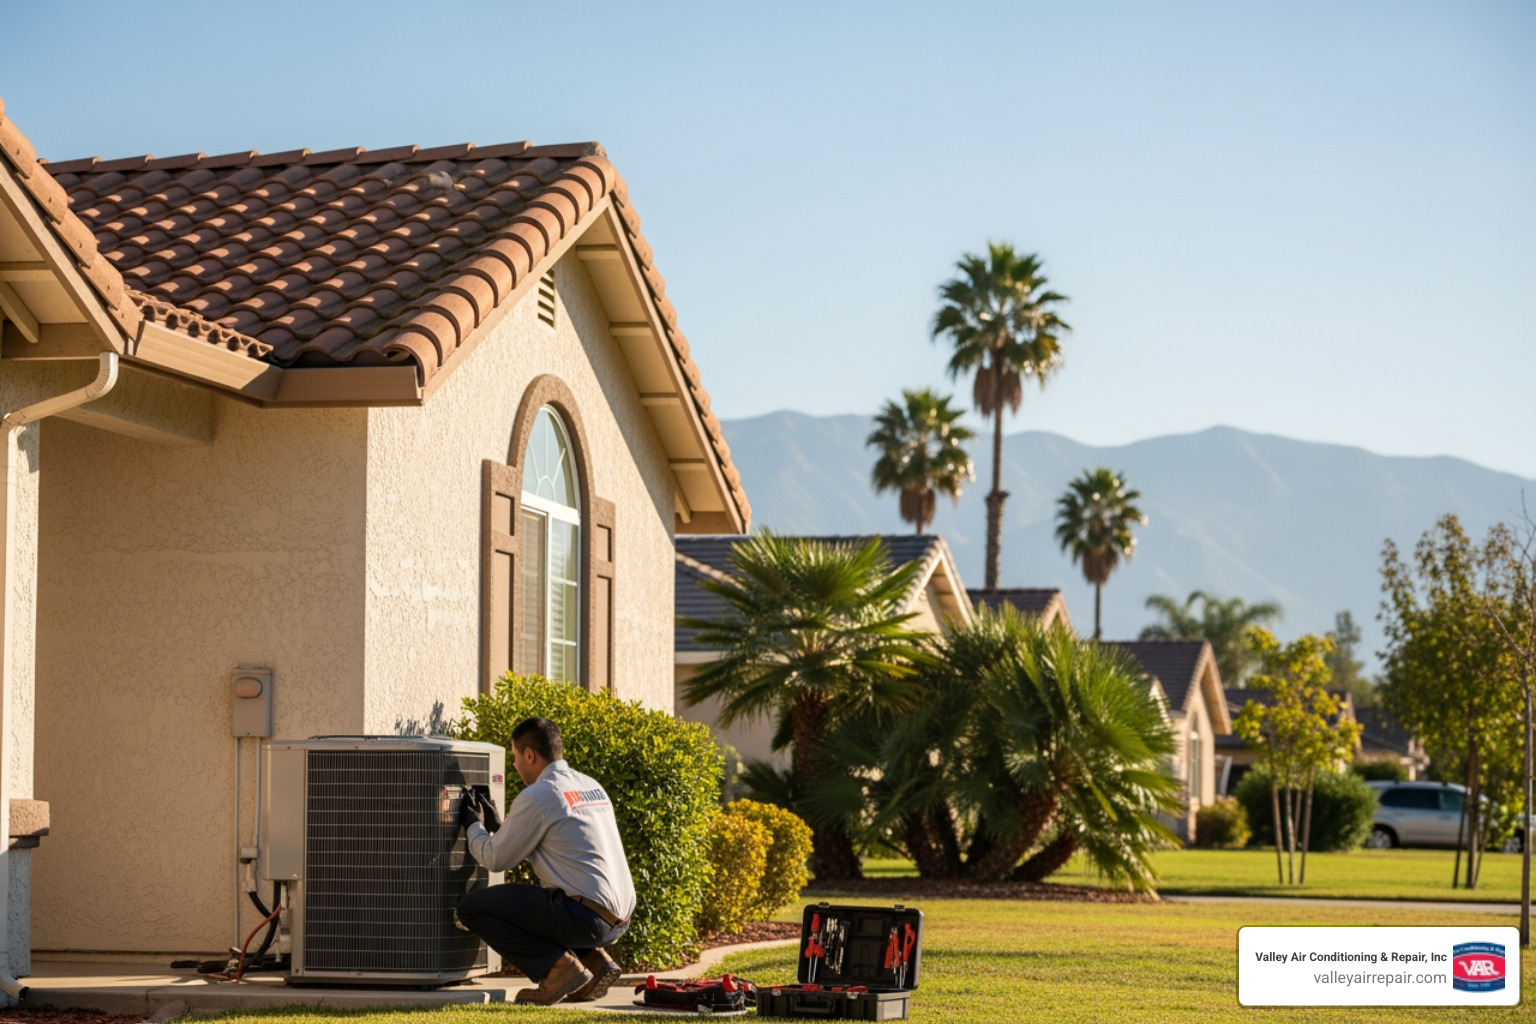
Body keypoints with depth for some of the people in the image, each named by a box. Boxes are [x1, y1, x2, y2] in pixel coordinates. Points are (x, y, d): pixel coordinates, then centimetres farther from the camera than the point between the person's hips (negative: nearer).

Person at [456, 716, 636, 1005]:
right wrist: (496, 825, 34)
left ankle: (559, 967, -7)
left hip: (587, 915, -9)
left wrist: (473, 826, 18)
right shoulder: (591, 786, 17)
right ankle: (593, 960, 14)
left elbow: (496, 859, 0)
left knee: (471, 906, -3)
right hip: (619, 919, 9)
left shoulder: (536, 796, -8)